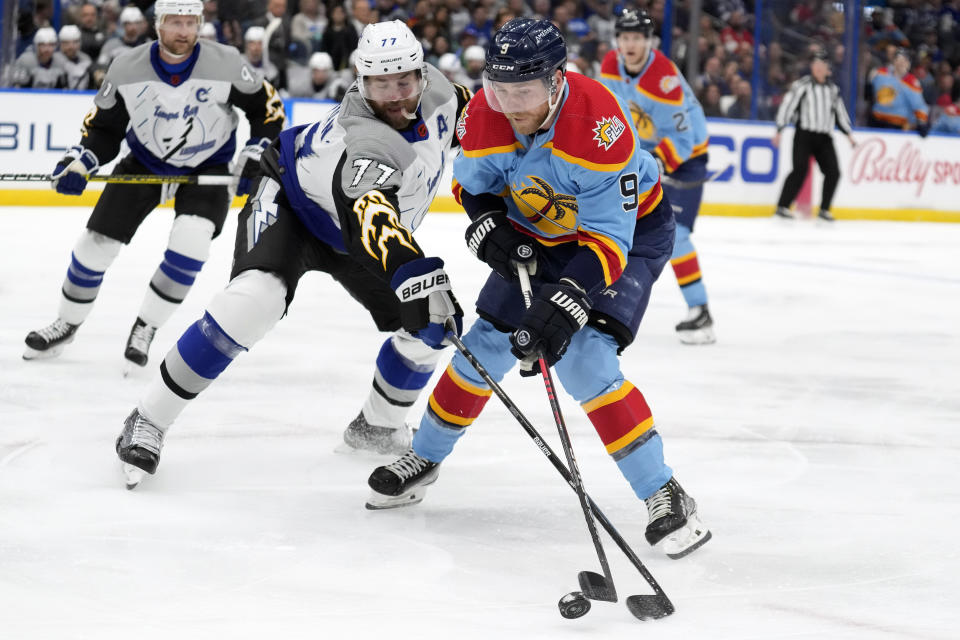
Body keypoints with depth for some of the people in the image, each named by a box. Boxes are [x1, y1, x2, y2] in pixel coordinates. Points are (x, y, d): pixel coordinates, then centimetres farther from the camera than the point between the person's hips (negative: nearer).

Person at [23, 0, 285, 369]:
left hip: (207, 167, -2)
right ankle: (67, 324, 24)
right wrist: (78, 163, -21)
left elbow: (267, 107, -8)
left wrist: (255, 159, -16)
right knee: (97, 242, -1)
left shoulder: (225, 65, -23)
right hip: (144, 163, 2)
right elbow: (104, 127, -6)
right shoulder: (127, 69, -19)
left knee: (190, 240, -26)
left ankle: (145, 328, -7)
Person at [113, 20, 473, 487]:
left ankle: (377, 427, 24)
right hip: (291, 199, -8)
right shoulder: (368, 141, -41)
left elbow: (458, 113, 9)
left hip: (351, 226, 8)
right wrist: (418, 276, -74)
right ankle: (149, 419, -26)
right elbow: (375, 221, -60)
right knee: (258, 296, -33)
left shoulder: (435, 88, -18)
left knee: (424, 328, -3)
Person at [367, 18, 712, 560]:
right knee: (487, 343, 6)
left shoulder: (598, 125, -38)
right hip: (541, 233, 6)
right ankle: (424, 458, 29)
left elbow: (609, 241, -36)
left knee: (584, 359, -22)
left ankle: (665, 495, -15)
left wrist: (563, 306, -45)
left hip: (631, 227, -6)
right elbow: (474, 185, 3)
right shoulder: (484, 116, -20)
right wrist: (491, 229, -17)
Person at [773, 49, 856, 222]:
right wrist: (779, 131, -13)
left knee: (833, 172, -4)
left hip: (824, 138, 6)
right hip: (804, 135, -6)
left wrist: (848, 134, 19)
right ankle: (782, 207, -12)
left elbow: (840, 111, 23)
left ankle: (824, 209, 8)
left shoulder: (832, 89, 14)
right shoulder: (802, 85, -5)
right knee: (800, 170, -17)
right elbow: (787, 106, -7)